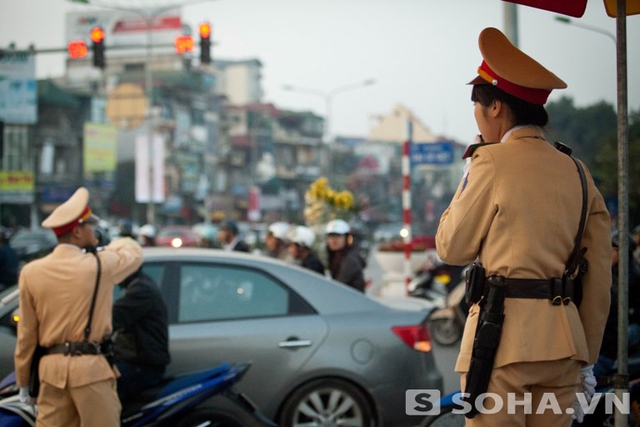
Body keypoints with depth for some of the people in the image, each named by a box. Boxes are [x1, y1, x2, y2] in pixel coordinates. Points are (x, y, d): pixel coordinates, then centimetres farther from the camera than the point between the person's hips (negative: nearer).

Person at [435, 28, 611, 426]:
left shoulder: (492, 161, -6)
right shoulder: (576, 171, 11)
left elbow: (452, 248, 2)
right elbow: (600, 276, 10)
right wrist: (586, 359, 16)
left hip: (504, 334, -6)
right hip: (563, 337, 6)